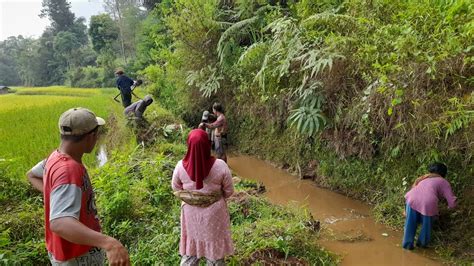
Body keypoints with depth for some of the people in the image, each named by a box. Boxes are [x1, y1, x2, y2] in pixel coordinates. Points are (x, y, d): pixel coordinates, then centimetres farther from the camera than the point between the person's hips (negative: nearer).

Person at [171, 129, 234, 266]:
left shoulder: (181, 166, -21)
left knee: (191, 248, 23)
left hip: (191, 212, 1)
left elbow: (176, 188, -1)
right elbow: (229, 191, -10)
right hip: (214, 212, -1)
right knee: (214, 247, 21)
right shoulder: (220, 165, -25)